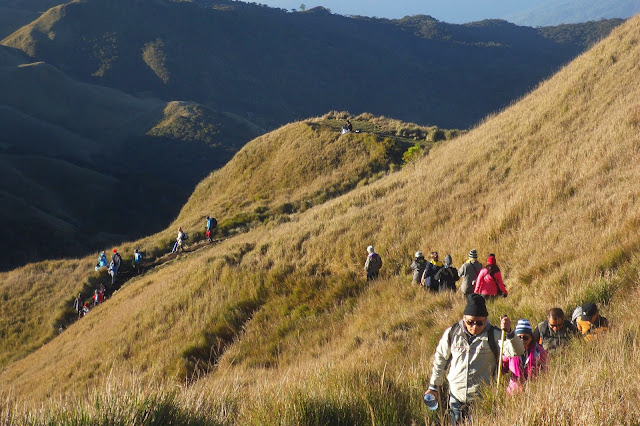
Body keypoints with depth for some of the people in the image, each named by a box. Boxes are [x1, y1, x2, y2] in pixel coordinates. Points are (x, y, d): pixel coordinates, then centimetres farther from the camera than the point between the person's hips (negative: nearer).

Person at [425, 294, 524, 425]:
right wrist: (433, 387, 15)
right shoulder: (452, 333, 0)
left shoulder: (494, 335, -7)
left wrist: (509, 332, -36)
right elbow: (440, 359, 13)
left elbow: (517, 351, -19)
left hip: (482, 398, -2)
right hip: (456, 397, 2)